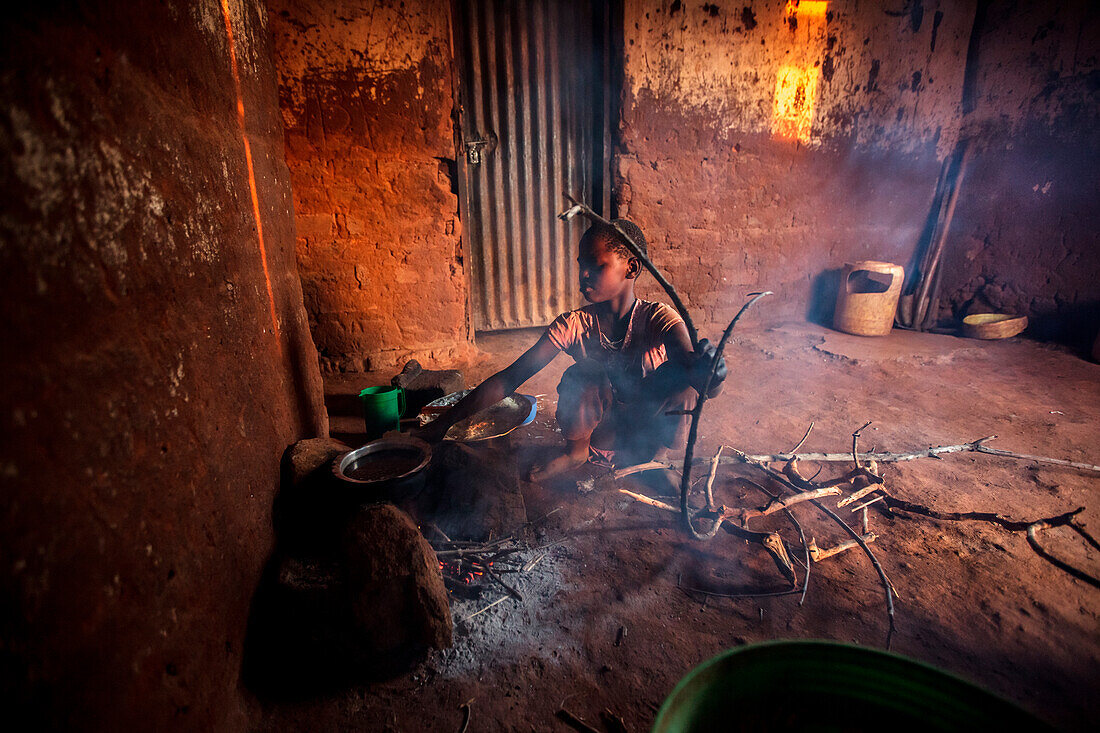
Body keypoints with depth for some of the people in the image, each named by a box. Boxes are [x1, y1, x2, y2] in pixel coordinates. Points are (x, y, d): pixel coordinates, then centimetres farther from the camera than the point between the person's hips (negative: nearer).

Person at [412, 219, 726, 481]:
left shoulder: (658, 319, -15)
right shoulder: (574, 325, -12)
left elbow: (692, 365, -34)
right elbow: (509, 379, -17)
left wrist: (704, 373, -60)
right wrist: (444, 422, -22)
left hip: (646, 433, -1)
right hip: (597, 435, 1)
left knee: (678, 375, -27)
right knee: (584, 373, -29)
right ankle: (576, 452, -3)